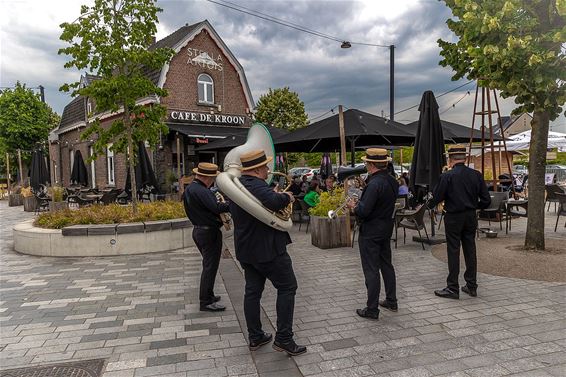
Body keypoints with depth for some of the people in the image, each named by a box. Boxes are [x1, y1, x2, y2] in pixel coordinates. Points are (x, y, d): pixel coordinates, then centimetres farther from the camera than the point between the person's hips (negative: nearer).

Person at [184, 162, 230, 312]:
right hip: (209, 232, -10)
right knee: (210, 267, -1)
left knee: (208, 264, 21)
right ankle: (206, 302, 7)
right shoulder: (201, 191, -22)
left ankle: (207, 295, 32)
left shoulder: (189, 188, 11)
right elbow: (216, 207, -31)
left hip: (198, 230, 10)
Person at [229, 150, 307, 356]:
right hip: (267, 248, -9)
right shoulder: (256, 185, -21)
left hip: (246, 249, 9)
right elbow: (274, 202, -41)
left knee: (252, 290, 14)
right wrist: (286, 197, -18)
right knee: (287, 287, 3)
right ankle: (283, 338, 4)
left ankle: (255, 337, 23)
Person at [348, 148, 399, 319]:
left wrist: (354, 206, -6)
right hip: (387, 228, 9)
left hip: (371, 231, -9)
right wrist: (360, 203, 9)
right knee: (386, 264, 20)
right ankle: (391, 301, 33)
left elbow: (363, 211, -26)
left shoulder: (374, 184, -25)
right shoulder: (392, 181, 3)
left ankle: (372, 309, 11)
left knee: (371, 270, 1)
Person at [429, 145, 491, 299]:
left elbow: (436, 198, -12)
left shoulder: (447, 176, -14)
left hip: (453, 218, -5)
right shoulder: (476, 175, 0)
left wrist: (429, 205, 10)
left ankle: (453, 288, 8)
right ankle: (471, 286, 22)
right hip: (471, 217, 5)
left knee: (453, 252, 2)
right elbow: (486, 200, 2)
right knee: (470, 250, 13)